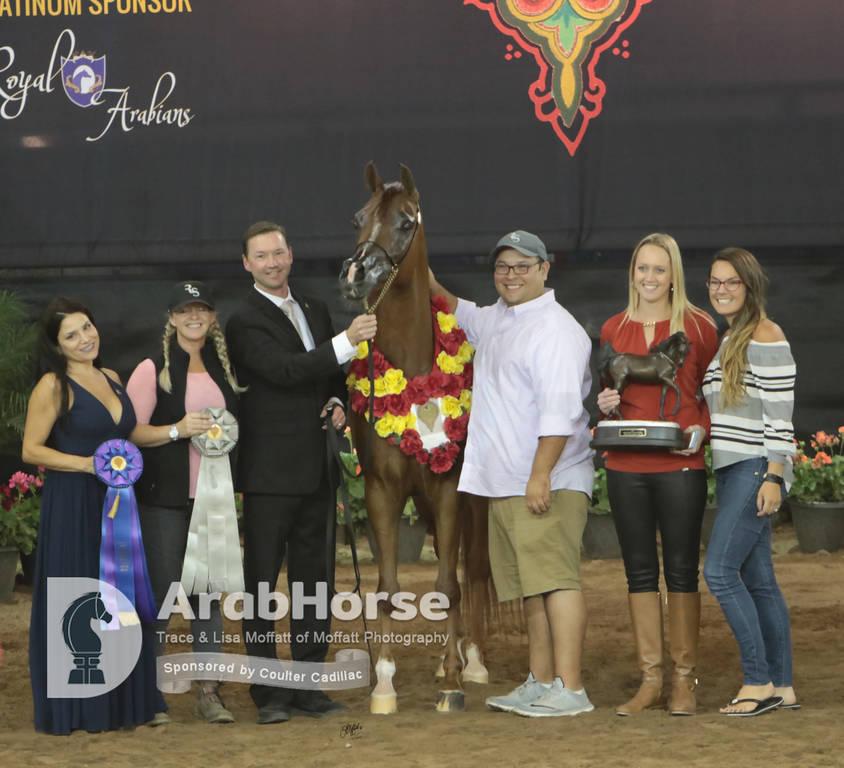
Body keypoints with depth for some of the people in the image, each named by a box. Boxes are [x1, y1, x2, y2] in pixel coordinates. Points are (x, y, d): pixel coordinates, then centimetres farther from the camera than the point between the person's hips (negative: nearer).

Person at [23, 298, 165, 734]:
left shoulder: (111, 379, 12)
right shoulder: (53, 386, -8)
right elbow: (31, 450, -11)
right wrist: (87, 464, -19)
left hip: (114, 504, 6)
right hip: (72, 506, -6)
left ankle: (119, 701, 17)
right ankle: (73, 709, 6)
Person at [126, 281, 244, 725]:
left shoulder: (222, 369, 11)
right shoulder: (152, 370, -3)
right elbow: (129, 431, -9)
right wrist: (177, 430, -21)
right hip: (164, 498, -4)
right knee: (159, 592, -1)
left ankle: (208, 692, 11)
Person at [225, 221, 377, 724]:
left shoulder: (316, 311, 14)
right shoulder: (245, 323, -8)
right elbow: (284, 370, -22)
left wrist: (339, 403, 4)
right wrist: (347, 341, -26)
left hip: (316, 470, 7)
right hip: (270, 473, -7)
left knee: (313, 578, 11)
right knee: (262, 582, -2)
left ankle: (309, 687, 18)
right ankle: (269, 694, 3)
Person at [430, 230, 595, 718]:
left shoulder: (555, 330, -12)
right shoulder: (497, 320, 18)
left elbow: (559, 412, -21)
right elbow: (461, 313, 45)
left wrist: (541, 475, -26)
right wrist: (430, 284, 37)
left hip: (548, 484, -10)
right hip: (505, 485, 10)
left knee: (555, 579, -13)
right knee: (532, 588, 11)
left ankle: (570, 689, -15)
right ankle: (541, 683, 16)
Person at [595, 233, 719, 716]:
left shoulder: (697, 326, 0)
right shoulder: (613, 330, 10)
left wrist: (701, 431, -11)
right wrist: (603, 404, 0)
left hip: (680, 466, -3)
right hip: (626, 467, 4)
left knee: (682, 570, 0)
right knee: (640, 571, 7)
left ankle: (685, 680, 8)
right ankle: (651, 680, 13)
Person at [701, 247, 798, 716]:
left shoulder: (766, 338, -10)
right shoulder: (727, 341, 18)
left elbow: (780, 416, -15)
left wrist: (773, 477, -20)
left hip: (757, 468, -9)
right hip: (731, 470, 9)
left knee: (720, 570, -14)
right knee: (758, 579, 8)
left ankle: (758, 682, -10)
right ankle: (783, 686, 11)